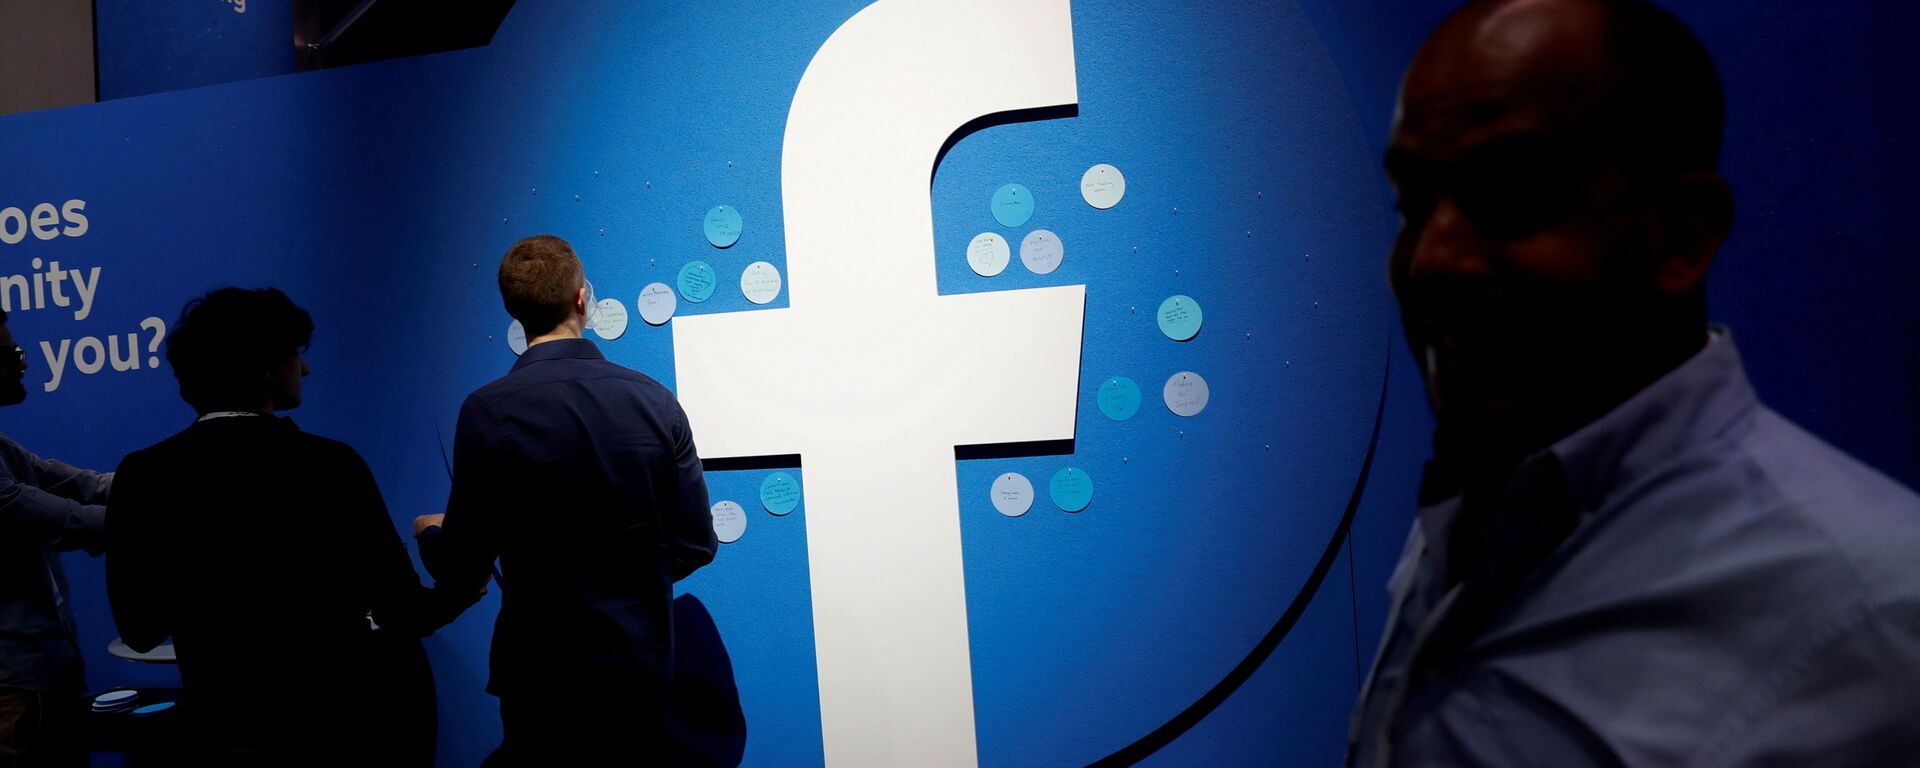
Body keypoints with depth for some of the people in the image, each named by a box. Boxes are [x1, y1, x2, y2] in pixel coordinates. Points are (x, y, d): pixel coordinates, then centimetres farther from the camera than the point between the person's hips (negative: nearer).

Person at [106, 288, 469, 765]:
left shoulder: (142, 476, -8)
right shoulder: (329, 465, -17)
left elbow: (139, 631, 2)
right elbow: (404, 611, -12)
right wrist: (460, 592, 8)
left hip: (230, 729, 3)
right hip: (346, 720, -3)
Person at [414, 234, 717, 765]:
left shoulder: (489, 412, -14)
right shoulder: (655, 400, -5)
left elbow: (462, 572, -9)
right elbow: (696, 545, -1)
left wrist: (430, 533, 14)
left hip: (545, 675, -3)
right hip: (645, 671, 3)